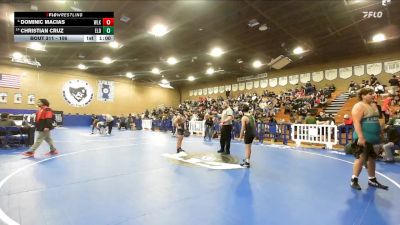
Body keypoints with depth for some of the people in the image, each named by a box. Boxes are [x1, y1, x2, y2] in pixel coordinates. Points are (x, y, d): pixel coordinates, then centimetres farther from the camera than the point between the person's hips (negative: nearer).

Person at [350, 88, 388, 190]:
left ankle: (372, 180, 27)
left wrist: (380, 135, 20)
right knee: (361, 158, -6)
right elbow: (356, 123, -21)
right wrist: (361, 137, -27)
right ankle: (354, 180, 4)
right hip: (364, 138, -9)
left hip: (373, 137, 9)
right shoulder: (359, 106, -13)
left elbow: (376, 121, 22)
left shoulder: (373, 106, 15)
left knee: (372, 158, 15)